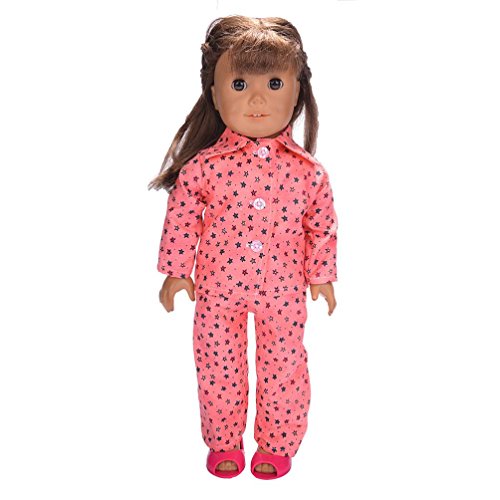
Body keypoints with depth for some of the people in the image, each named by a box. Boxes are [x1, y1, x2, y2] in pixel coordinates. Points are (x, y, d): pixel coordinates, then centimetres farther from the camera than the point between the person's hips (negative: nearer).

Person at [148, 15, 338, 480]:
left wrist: (322, 275, 5)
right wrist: (176, 271, 1)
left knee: (284, 367, 12)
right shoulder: (203, 165, -10)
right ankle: (223, 443, 36)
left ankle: (277, 446, 35)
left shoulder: (306, 170, -7)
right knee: (218, 367, 13)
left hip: (283, 289, 1)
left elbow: (322, 226, 2)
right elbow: (181, 218, -2)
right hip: (218, 286, 0)